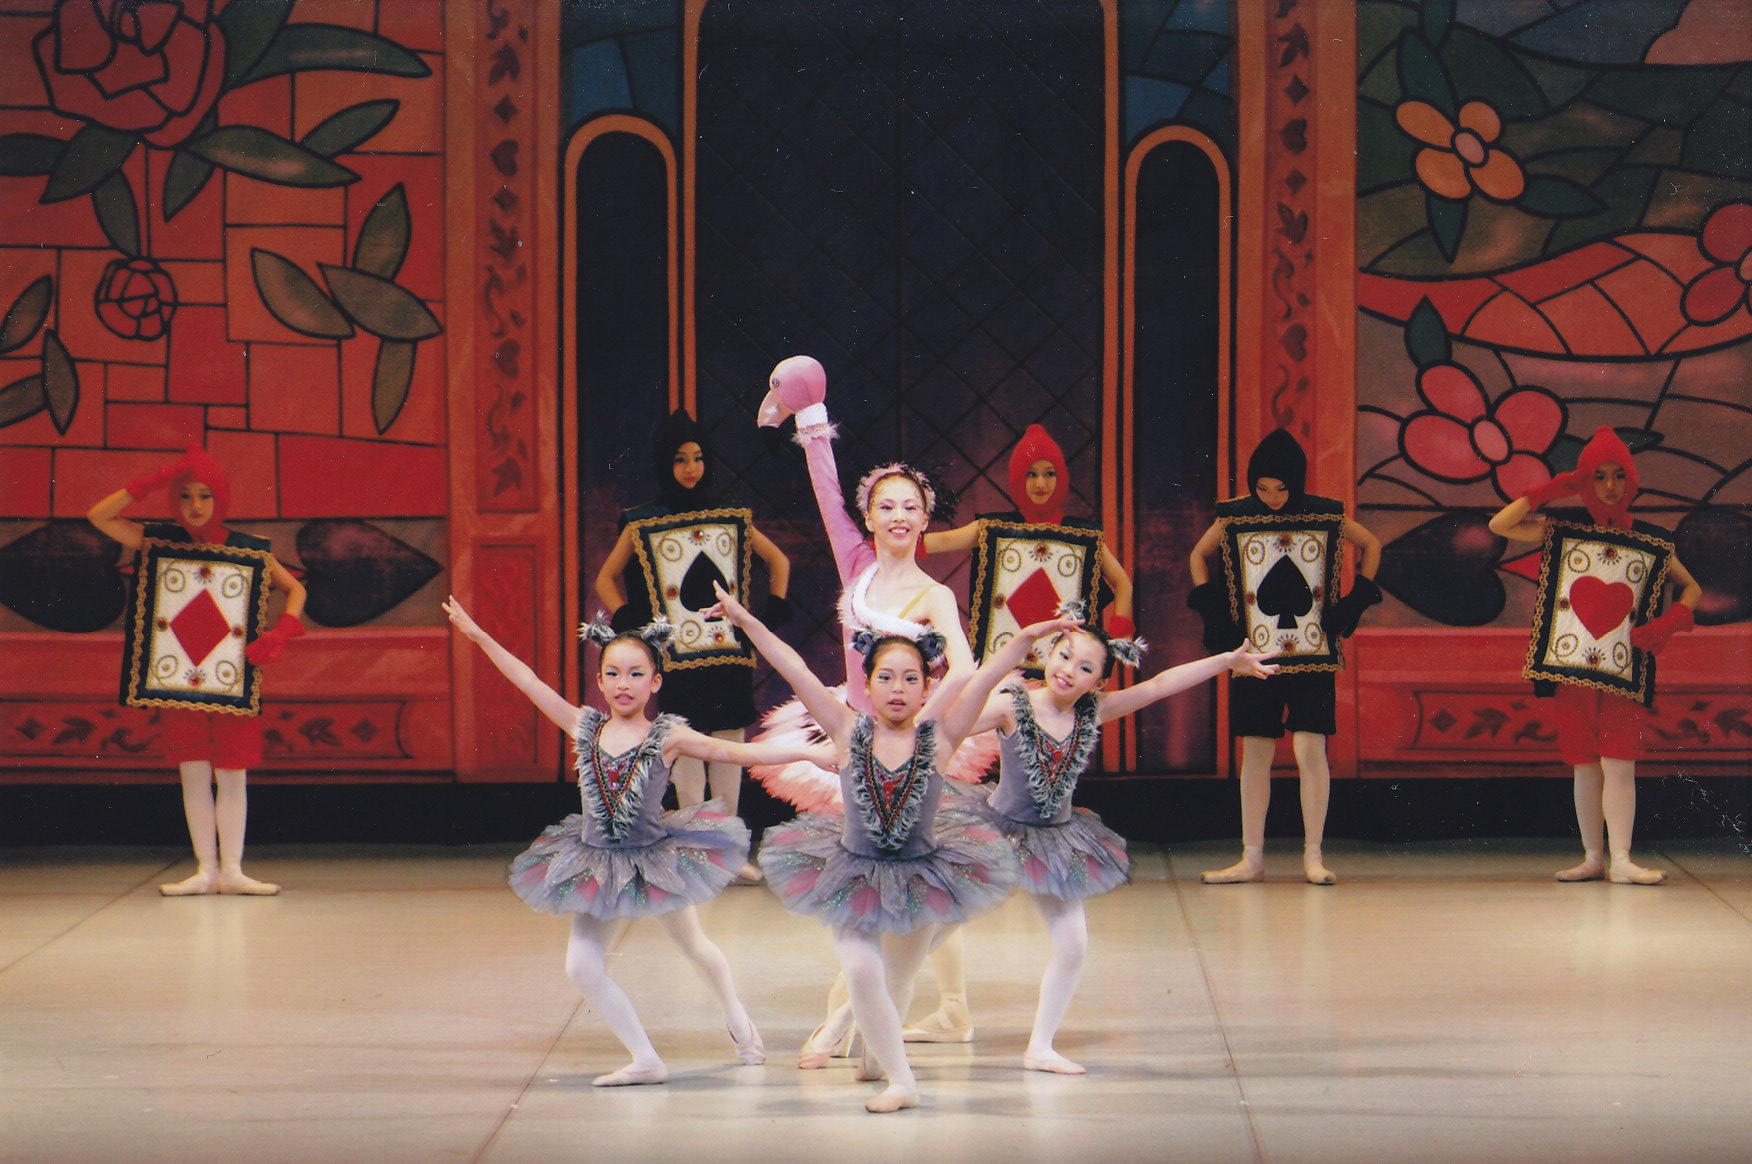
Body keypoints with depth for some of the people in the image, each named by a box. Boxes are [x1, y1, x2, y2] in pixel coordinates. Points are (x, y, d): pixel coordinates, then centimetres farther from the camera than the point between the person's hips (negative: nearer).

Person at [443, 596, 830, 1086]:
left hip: (656, 857, -2)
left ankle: (737, 1020, 45)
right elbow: (530, 683, -3)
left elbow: (735, 752, -15)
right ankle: (645, 1060, 3)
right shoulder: (585, 727, -5)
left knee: (693, 944, 17)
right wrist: (479, 636, -3)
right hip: (598, 862, 3)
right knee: (582, 966, -6)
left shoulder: (668, 737, -12)